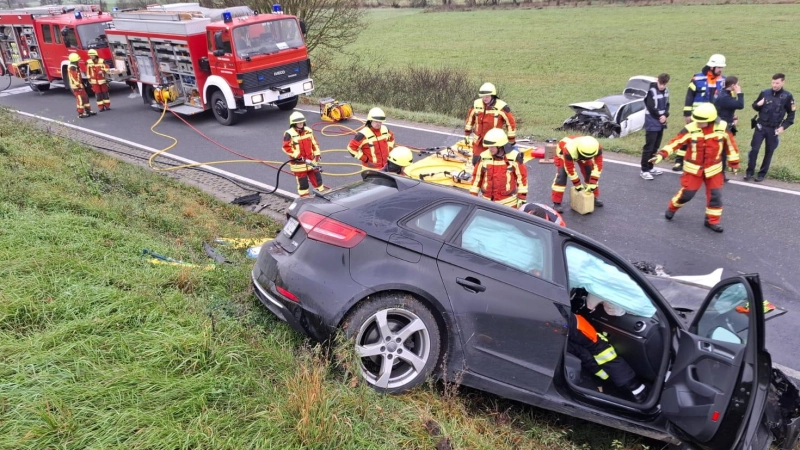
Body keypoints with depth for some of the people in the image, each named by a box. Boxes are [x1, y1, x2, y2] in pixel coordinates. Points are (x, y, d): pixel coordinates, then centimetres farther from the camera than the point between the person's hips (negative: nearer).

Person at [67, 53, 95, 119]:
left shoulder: (75, 66, 14)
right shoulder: (72, 67, -19)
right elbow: (74, 78, -23)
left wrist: (81, 84, 23)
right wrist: (78, 85, -24)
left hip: (79, 85, 10)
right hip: (76, 86, -10)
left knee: (85, 98, 14)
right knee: (80, 99, -7)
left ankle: (88, 111, 20)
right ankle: (80, 114, -3)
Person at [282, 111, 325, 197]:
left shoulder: (308, 131, 4)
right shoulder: (289, 134, -15)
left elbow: (314, 143, 14)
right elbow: (286, 147, -18)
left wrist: (317, 154, 6)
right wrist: (299, 157, -22)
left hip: (311, 161, 5)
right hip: (298, 163, -5)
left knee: (317, 177, 13)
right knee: (302, 181, 4)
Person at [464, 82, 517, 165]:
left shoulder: (501, 107, -16)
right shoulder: (476, 104, -4)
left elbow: (511, 123, -8)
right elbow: (470, 119, 12)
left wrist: (511, 141, -5)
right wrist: (467, 134, 16)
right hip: (479, 141, 4)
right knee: (476, 162, 9)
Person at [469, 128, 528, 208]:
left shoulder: (514, 157, -10)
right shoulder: (484, 157, -3)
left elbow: (522, 176, -3)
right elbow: (477, 176, 5)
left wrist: (522, 198, -3)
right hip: (487, 201, 2)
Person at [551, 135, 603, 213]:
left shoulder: (596, 148, -36)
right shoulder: (569, 150, -47)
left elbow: (598, 165, -26)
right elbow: (570, 169, -33)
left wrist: (593, 183, -28)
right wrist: (577, 184, -24)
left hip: (579, 153, 4)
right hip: (563, 151, -4)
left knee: (589, 173, -2)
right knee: (561, 175, -19)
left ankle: (593, 197, 16)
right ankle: (556, 203, -16)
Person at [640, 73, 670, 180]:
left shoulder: (666, 91, 8)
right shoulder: (652, 91, -15)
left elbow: (667, 105, 11)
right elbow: (651, 108, -19)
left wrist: (665, 116, -7)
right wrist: (660, 117, -10)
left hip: (661, 123, 8)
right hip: (652, 124, -8)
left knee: (656, 146, 13)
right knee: (649, 147, -7)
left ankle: (650, 167, 23)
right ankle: (644, 170, -4)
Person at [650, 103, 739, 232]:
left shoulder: (722, 127, -12)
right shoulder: (690, 129, -17)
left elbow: (730, 144, 1)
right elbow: (676, 142, -18)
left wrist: (734, 162, 8)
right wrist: (661, 155, -30)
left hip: (713, 169, 2)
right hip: (693, 168, -1)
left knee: (715, 195, 2)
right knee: (687, 193, 3)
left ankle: (712, 220, 18)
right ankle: (672, 208, 30)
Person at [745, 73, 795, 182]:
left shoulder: (787, 96, -5)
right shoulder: (764, 93, -3)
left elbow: (791, 114, 2)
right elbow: (755, 106, 10)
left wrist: (783, 126, -7)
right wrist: (757, 105, -13)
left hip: (774, 129, 0)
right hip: (760, 126, 1)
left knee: (769, 152, 7)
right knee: (754, 149, -2)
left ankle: (762, 173, 18)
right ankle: (750, 172, 10)